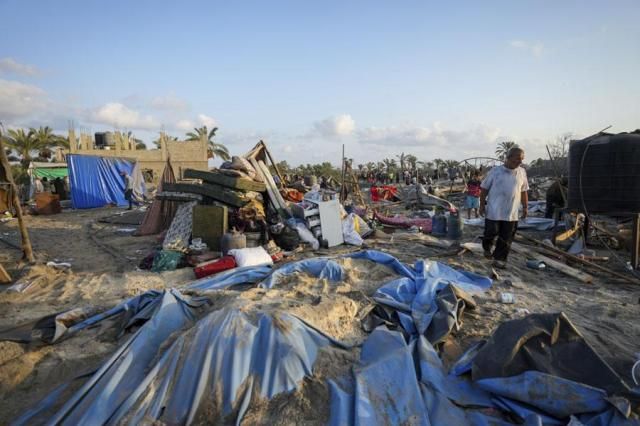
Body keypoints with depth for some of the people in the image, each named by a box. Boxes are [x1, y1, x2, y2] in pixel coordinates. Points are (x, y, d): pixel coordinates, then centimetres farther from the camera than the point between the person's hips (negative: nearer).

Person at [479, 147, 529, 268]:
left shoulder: (522, 172, 6)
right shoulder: (495, 171, -5)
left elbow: (523, 191, 14)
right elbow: (484, 188, 0)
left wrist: (525, 207, 13)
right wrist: (482, 205, -2)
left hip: (511, 213, 3)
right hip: (494, 211, -3)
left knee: (506, 238, 5)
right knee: (491, 233, 3)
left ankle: (499, 259, 18)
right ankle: (487, 248, 32)